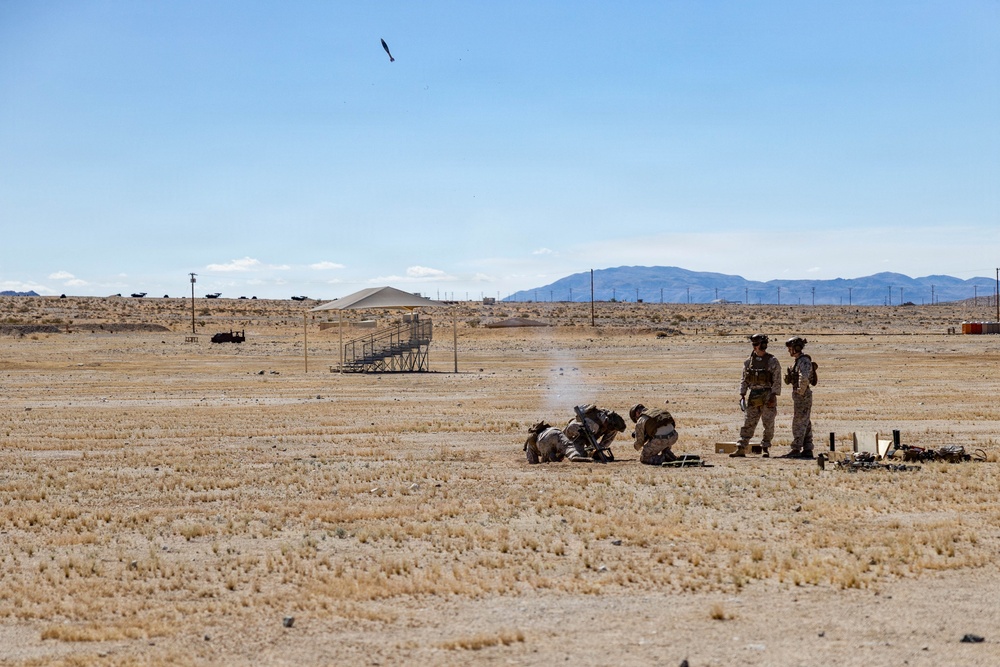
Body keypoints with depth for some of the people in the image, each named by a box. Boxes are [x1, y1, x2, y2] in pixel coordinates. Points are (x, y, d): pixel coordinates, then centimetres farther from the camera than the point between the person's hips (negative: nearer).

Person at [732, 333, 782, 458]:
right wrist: (742, 395, 4)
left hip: (768, 396, -4)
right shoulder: (749, 361, 9)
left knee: (768, 424, 0)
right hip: (754, 396, 4)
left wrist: (773, 396, -15)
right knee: (748, 423, 1)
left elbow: (777, 381, -7)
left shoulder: (772, 361, -4)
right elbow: (744, 379, 13)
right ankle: (741, 449, 0)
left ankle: (765, 449, 9)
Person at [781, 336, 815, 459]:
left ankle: (796, 450, -6)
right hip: (799, 395, 10)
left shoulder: (804, 361, -17)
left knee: (799, 423, -7)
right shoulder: (798, 360, 14)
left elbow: (804, 378, -31)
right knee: (805, 423, 11)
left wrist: (800, 391, -22)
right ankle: (807, 450, 14)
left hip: (802, 395, -10)